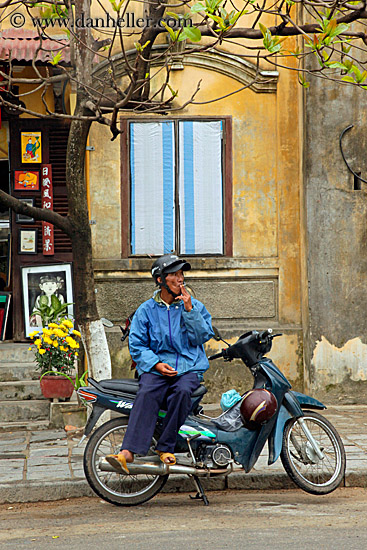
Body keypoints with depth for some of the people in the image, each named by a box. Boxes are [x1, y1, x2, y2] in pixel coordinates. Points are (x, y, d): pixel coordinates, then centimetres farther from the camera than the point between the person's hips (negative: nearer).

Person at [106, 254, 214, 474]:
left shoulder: (196, 306, 13)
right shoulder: (146, 310, 10)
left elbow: (203, 336, 2)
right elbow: (137, 345, 4)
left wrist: (189, 309, -7)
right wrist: (156, 364, -12)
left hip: (190, 367, 1)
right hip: (155, 367, -1)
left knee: (182, 391, -35)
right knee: (147, 394, -33)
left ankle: (166, 448, -27)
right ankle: (128, 452, -46)